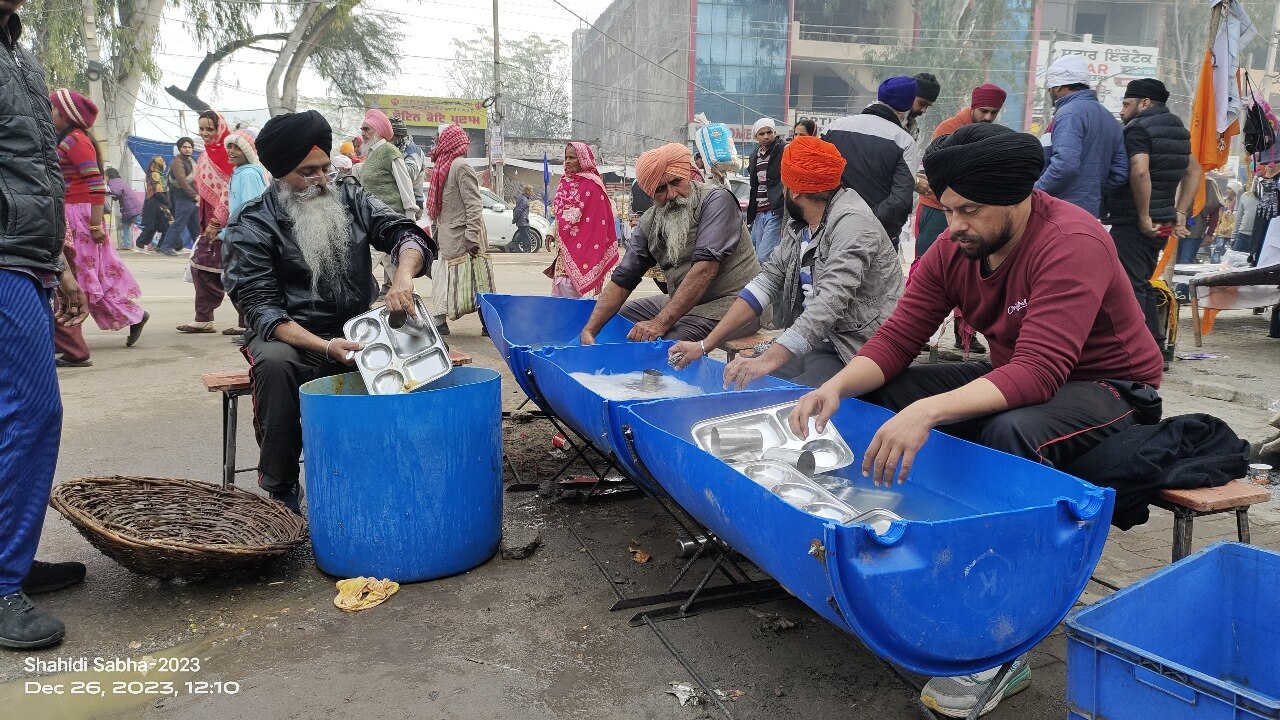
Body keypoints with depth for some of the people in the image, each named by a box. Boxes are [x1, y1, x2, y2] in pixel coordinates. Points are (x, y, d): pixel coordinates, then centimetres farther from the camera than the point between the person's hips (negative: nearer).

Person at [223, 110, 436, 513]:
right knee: (274, 362, -36)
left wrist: (403, 275, -27)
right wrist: (323, 347, -29)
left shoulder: (352, 200, 7)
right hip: (291, 336, -2)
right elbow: (260, 306, -12)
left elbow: (404, 232, -2)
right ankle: (278, 490, -20)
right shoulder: (252, 227, -4)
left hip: (356, 331, 3)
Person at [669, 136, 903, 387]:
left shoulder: (852, 223, -17)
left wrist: (768, 360, -38)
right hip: (812, 343, 8)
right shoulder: (799, 227, 11)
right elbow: (766, 281, 8)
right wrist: (705, 345, -1)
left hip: (855, 352, -8)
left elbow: (830, 303, -29)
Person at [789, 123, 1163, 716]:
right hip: (1013, 376, 7)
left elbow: (1037, 373, -37)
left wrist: (928, 411, -49)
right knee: (878, 395, -10)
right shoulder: (954, 248, -6)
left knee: (1009, 432, -39)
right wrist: (837, 387, -27)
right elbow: (896, 338, -7)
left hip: (1106, 388, -7)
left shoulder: (1072, 245, -27)